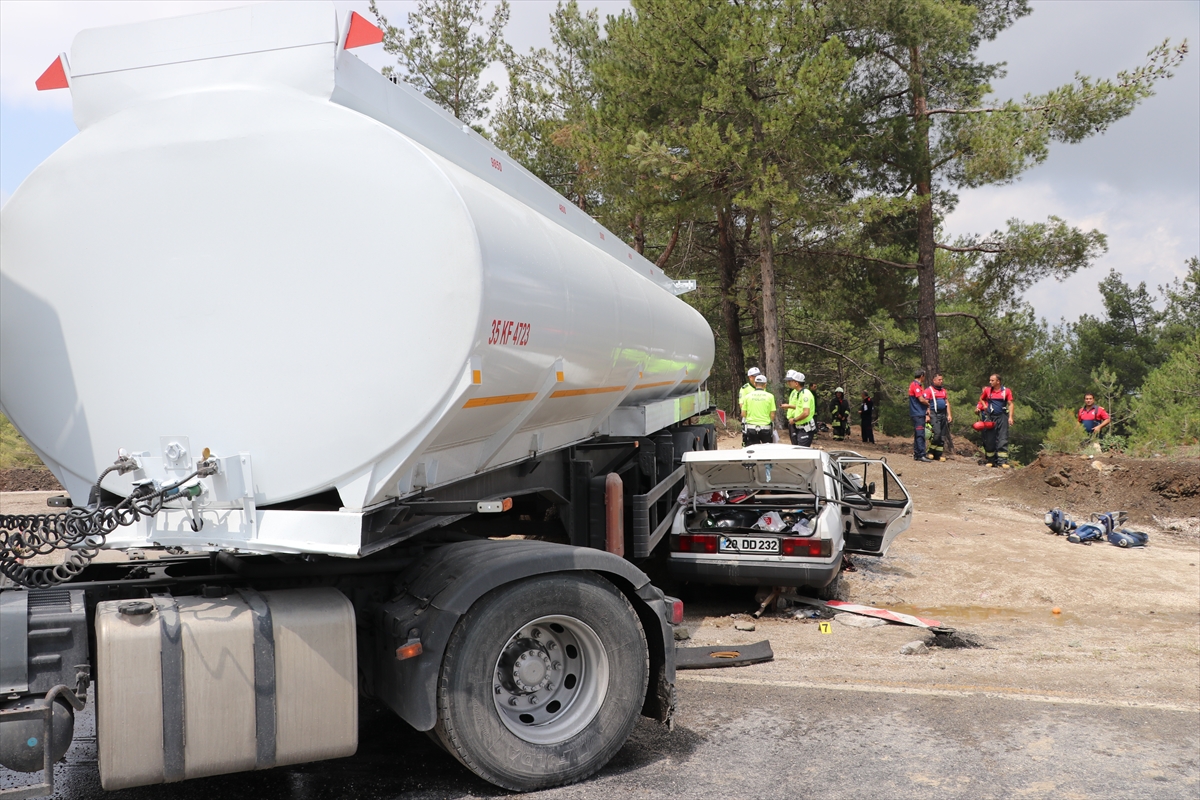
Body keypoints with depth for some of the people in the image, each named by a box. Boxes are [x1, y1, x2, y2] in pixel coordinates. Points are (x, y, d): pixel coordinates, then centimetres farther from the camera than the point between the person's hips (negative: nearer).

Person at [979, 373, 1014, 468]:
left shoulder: (1006, 391, -1)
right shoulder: (987, 390, 6)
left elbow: (1011, 404, -1)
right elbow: (981, 399, 24)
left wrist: (1010, 417, -9)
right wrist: (985, 406, 6)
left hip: (1002, 417, -3)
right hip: (990, 417, 3)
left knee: (1002, 440, -6)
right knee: (989, 440, 6)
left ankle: (1002, 461, -8)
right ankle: (991, 461, 16)